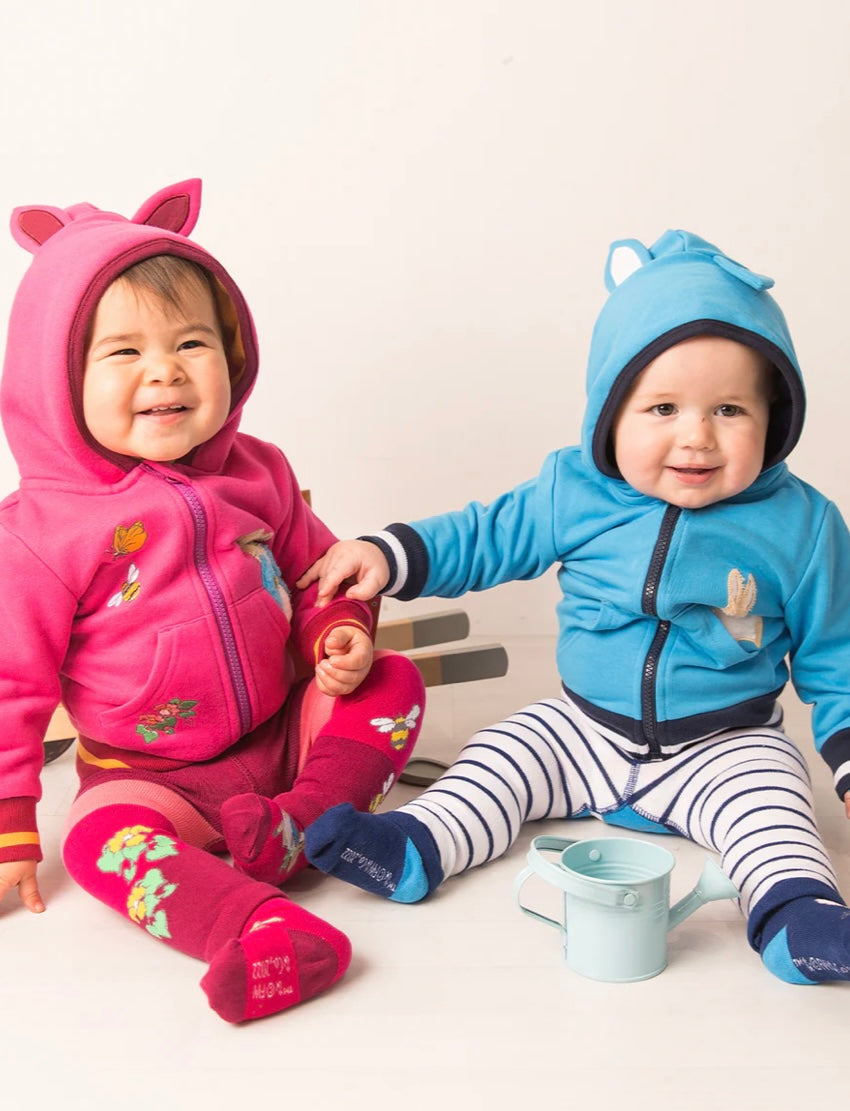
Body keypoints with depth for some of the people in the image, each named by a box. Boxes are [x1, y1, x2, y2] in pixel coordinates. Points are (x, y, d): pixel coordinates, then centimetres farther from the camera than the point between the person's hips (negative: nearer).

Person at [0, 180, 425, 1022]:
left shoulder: (256, 475, -1)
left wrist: (340, 634, -8)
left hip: (284, 731, 5)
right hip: (148, 775, -4)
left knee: (394, 685, -11)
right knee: (102, 839, -32)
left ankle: (292, 829, -23)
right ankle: (255, 929, -46)